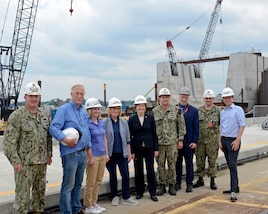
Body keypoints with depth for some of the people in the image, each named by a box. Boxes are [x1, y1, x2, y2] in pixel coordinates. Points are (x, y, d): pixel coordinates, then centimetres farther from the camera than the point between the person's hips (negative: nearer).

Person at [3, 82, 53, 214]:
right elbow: (9, 141, -13)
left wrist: (49, 154, 11)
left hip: (42, 162, 6)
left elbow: (49, 136, 17)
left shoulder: (44, 115, 9)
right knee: (22, 194, -1)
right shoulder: (16, 116, -10)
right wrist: (15, 161, -16)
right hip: (25, 163, -6)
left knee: (40, 191, 17)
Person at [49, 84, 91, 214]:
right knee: (68, 185, -3)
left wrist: (89, 147, 17)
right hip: (70, 153, -7)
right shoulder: (64, 109, -8)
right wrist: (65, 139, -27)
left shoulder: (84, 112, 16)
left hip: (83, 153, 7)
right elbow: (53, 128, -16)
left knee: (78, 183, 17)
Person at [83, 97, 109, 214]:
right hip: (93, 156, -7)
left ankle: (94, 203, 24)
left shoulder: (101, 123, 11)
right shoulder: (87, 123, -10)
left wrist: (106, 154, 14)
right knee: (91, 183, 0)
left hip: (102, 156, 7)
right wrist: (89, 157, -15)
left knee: (98, 182, 13)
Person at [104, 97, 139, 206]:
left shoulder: (124, 122, 6)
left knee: (125, 174, 0)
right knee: (113, 175, 8)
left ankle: (126, 197, 10)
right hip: (110, 154, -2)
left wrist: (129, 153, 6)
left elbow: (128, 139, 9)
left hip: (122, 153, 2)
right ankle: (115, 197, 22)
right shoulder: (105, 123, -4)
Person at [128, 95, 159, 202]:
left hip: (149, 148, 0)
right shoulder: (132, 119, 1)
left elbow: (154, 134, 3)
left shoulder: (150, 118, 2)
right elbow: (130, 136, 0)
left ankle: (152, 192, 9)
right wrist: (131, 151, -5)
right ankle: (139, 192, 19)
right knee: (138, 171, 7)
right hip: (137, 149, 0)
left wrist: (156, 149, -1)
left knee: (150, 170, 1)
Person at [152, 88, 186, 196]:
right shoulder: (154, 111, 4)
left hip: (172, 142, -1)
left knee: (172, 165, 5)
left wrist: (180, 139, 0)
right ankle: (162, 185, 17)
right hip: (159, 143, 1)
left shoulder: (176, 110, 1)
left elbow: (181, 125, 5)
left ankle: (171, 185, 17)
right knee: (160, 165, 7)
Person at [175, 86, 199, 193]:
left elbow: (196, 127, 2)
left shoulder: (194, 111, 3)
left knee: (189, 163, 5)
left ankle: (189, 184, 14)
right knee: (177, 163, 9)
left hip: (189, 142, -1)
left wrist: (195, 141, -6)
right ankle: (178, 182, 20)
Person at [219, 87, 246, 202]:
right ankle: (235, 187, 21)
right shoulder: (222, 112, 15)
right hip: (224, 140, 7)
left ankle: (233, 191, -12)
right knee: (230, 165, 11)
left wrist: (237, 140, -17)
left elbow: (242, 125, -10)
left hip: (233, 140, -7)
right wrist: (220, 141, 10)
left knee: (232, 165, -12)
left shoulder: (238, 110, -5)